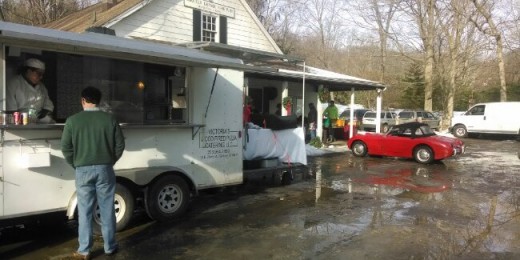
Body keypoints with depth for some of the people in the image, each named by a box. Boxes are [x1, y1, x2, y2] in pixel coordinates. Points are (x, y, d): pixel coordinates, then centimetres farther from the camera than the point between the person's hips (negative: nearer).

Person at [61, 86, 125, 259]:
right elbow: (120, 145, 0)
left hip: (83, 170, -1)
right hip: (105, 169, 1)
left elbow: (65, 147, -2)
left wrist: (75, 164, 13)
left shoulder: (73, 120, -4)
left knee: (85, 211, 8)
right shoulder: (110, 119, -2)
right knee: (107, 210, 9)